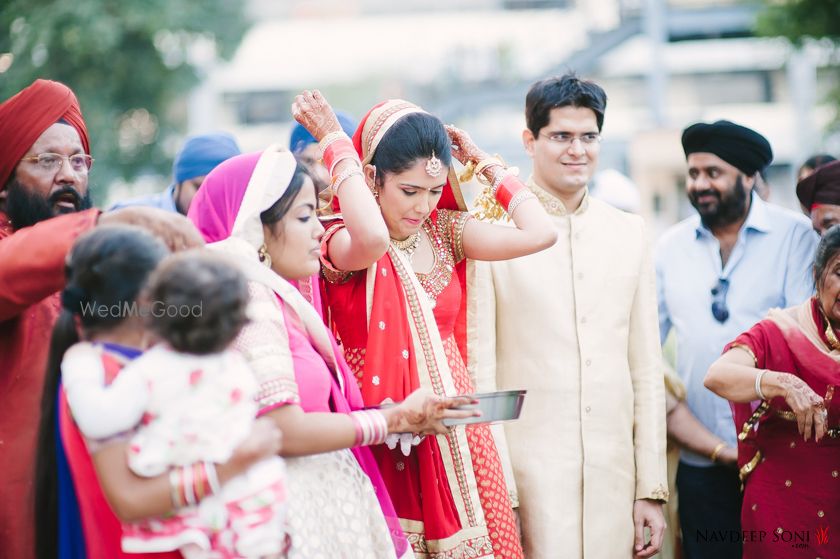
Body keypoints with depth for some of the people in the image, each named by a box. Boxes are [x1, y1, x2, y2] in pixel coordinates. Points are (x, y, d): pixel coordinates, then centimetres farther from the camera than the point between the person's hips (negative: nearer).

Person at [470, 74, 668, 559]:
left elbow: (646, 368, 11)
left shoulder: (629, 233, 10)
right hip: (529, 476, -4)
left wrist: (651, 488, 8)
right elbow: (479, 369, -3)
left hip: (614, 477, 4)